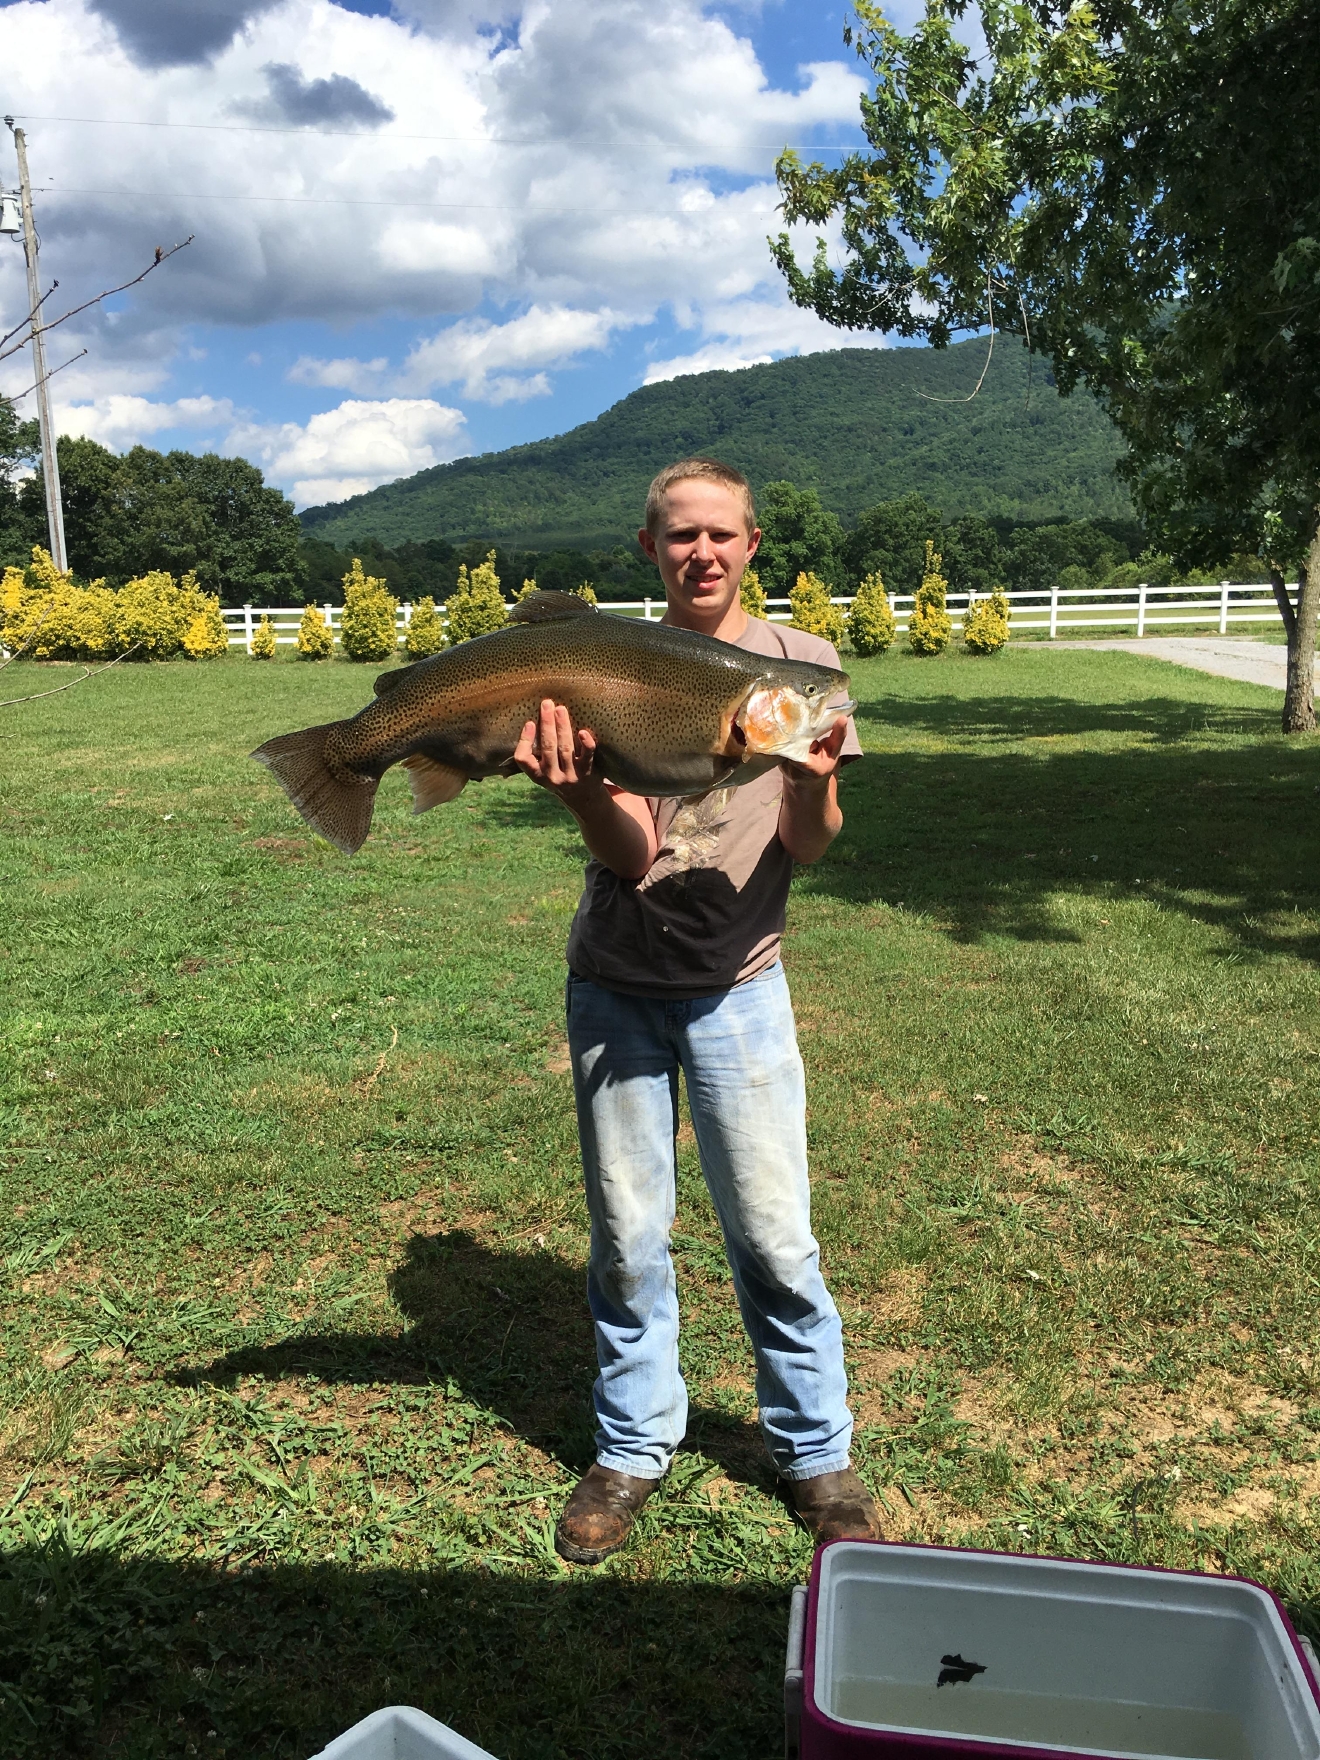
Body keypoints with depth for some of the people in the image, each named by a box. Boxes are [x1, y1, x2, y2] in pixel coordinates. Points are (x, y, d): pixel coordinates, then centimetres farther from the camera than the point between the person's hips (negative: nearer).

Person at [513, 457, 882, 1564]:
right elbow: (629, 852, -9)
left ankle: (816, 1453, 25)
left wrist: (812, 784, -29)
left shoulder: (802, 664, 0)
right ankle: (633, 1450, 29)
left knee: (774, 1237, 3)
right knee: (627, 1236, 10)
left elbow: (809, 848, -6)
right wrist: (576, 786, -31)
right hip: (616, 985, 1)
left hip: (737, 986, -1)